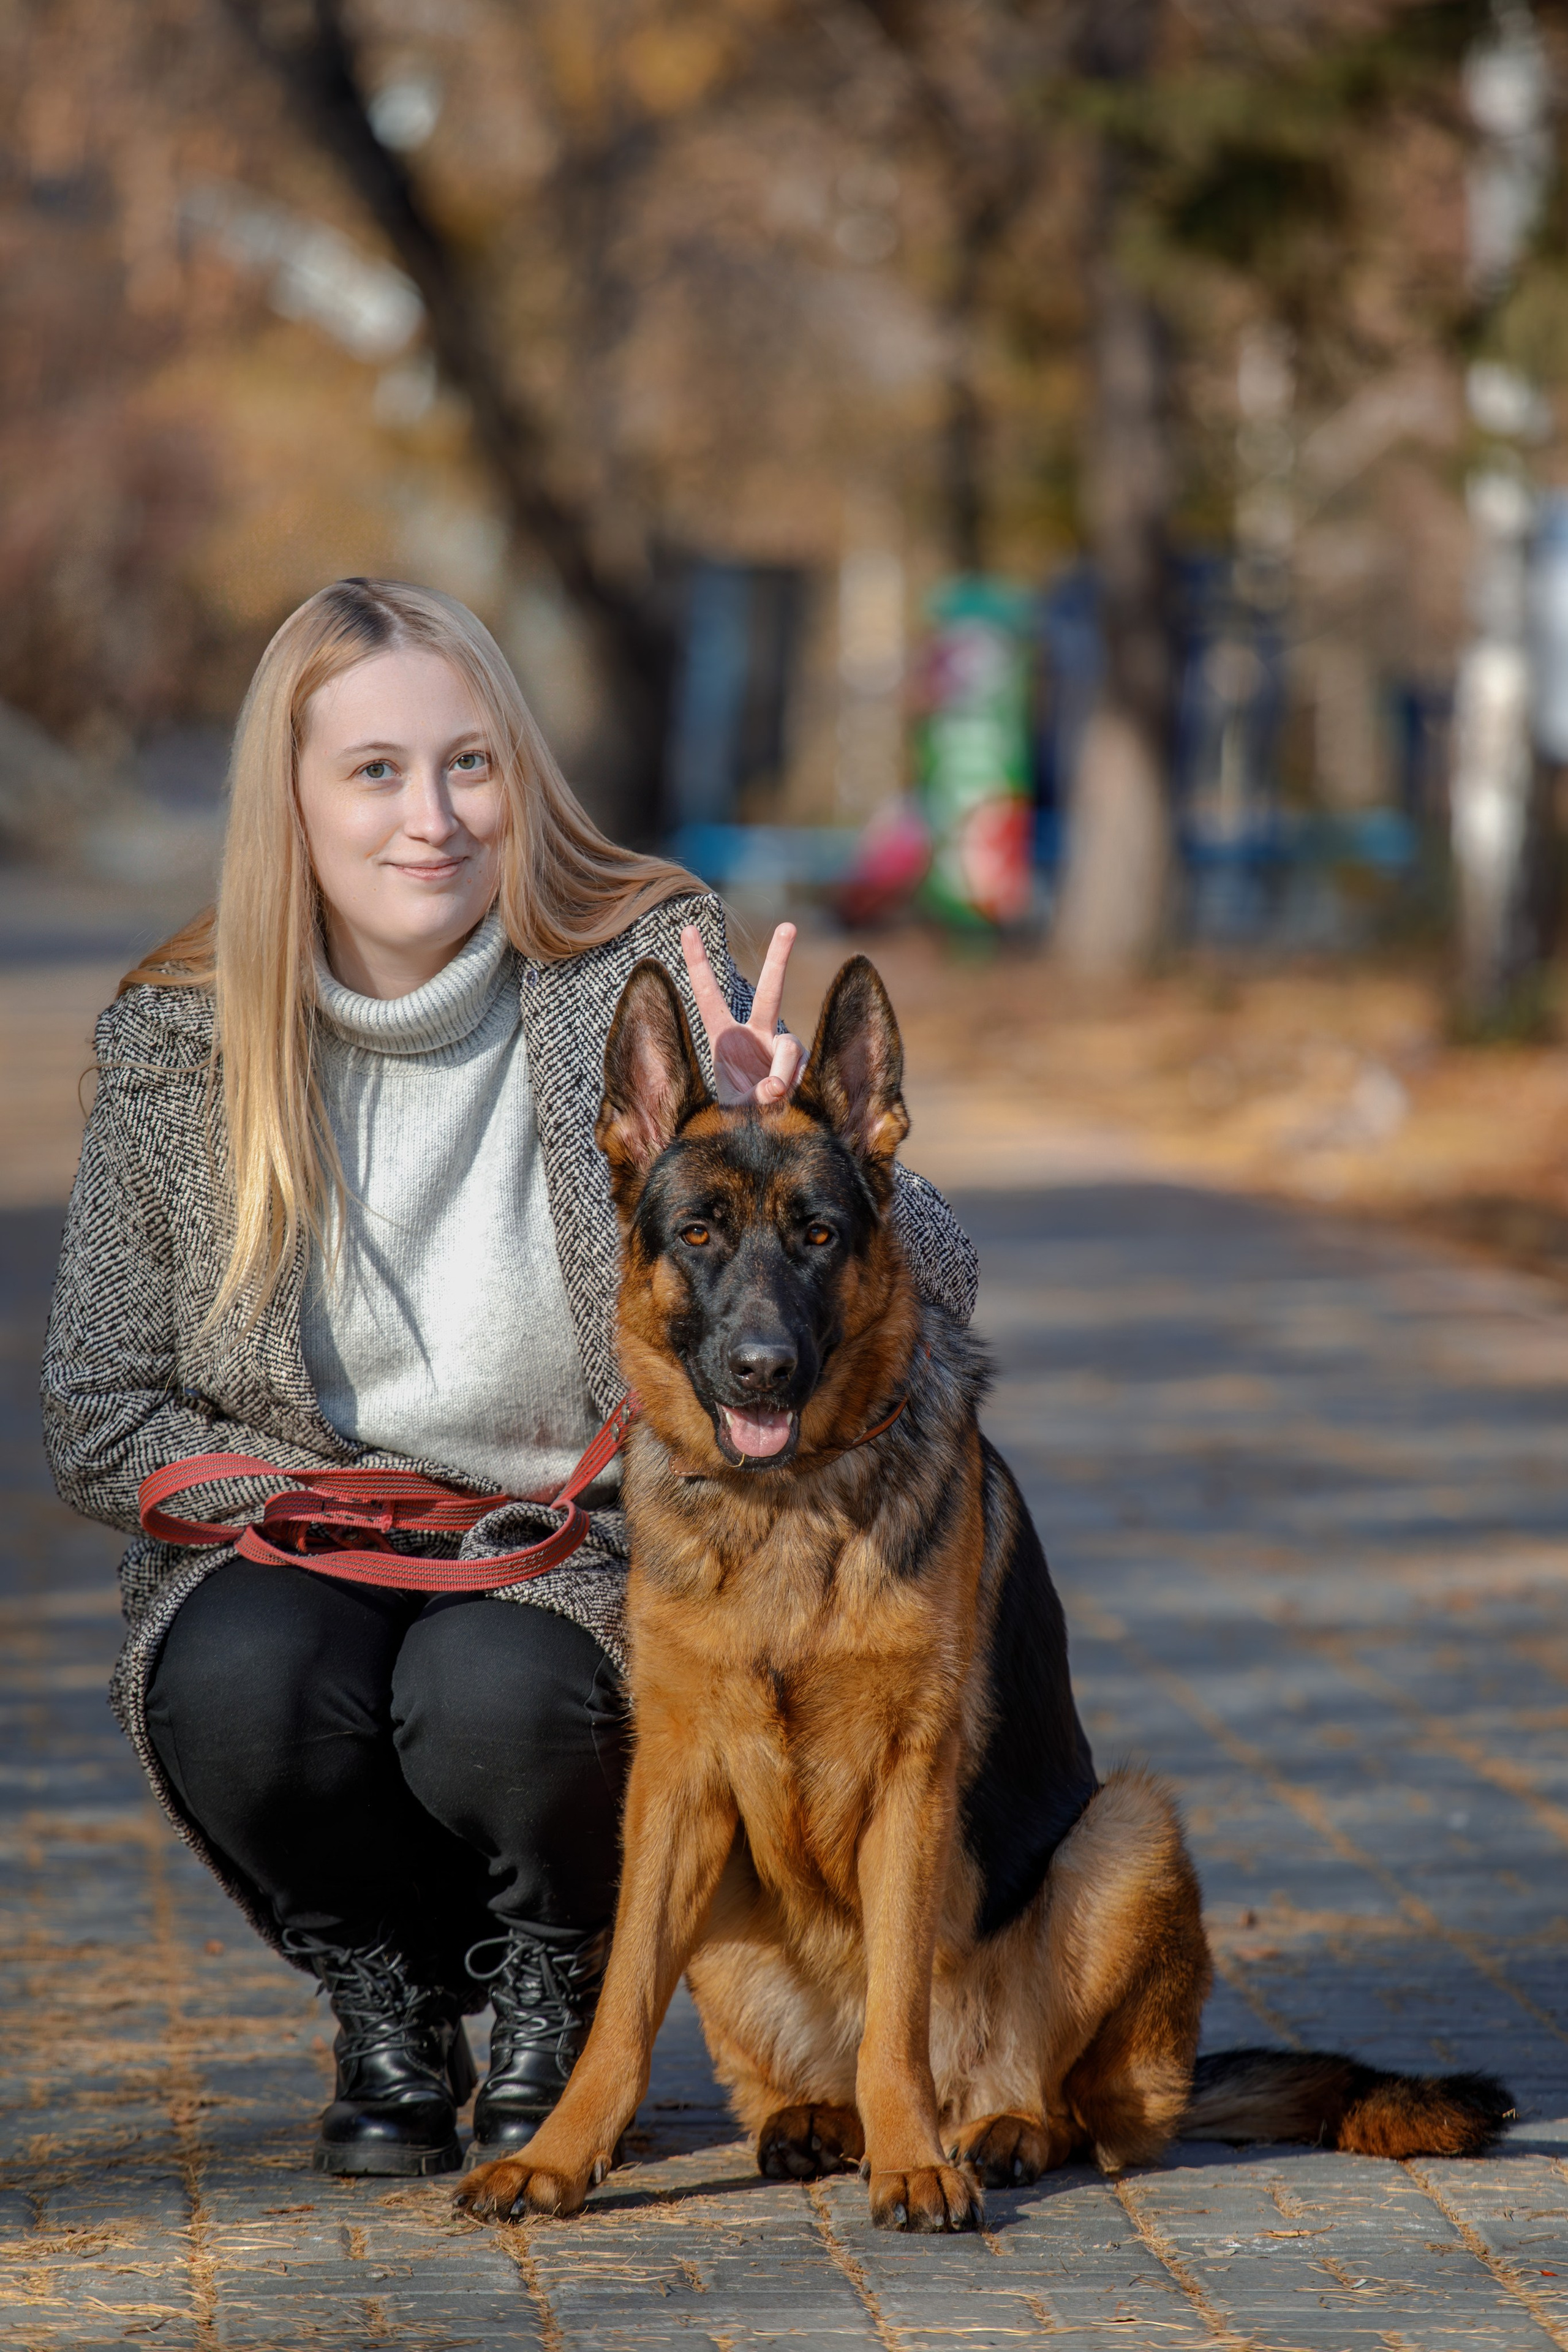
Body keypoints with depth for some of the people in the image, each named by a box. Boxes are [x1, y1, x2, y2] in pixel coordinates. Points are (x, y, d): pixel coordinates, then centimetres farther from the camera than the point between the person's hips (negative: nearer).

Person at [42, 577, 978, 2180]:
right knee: (235, 1687, -31)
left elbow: (933, 1283, -16)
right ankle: (386, 2006, 3)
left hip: (599, 1553, -1)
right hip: (305, 1548, 2)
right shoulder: (180, 1040, -4)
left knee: (497, 1694, -34)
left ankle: (559, 1992, 3)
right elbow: (100, 1419, 2)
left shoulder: (648, 979, -10)